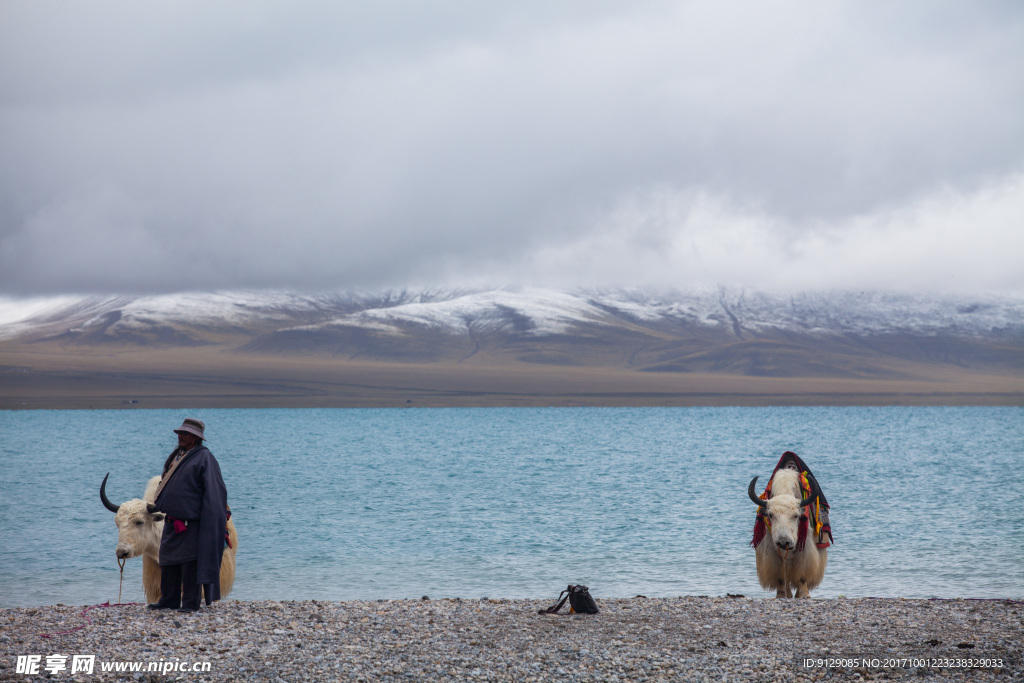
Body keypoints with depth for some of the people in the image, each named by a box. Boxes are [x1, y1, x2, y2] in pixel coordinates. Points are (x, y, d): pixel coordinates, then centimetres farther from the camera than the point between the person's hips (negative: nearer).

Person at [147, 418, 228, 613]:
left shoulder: (204, 458, -10)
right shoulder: (176, 456, 15)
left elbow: (214, 492, -14)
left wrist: (211, 522, -19)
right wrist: (159, 505, 23)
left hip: (191, 522, -8)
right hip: (172, 522, 8)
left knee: (189, 563, -4)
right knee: (168, 561, 12)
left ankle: (190, 602, 3)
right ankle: (169, 600, 21)